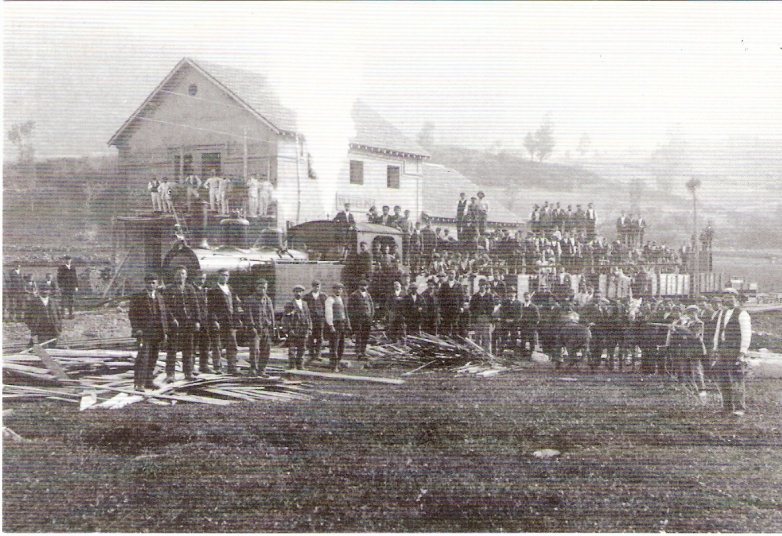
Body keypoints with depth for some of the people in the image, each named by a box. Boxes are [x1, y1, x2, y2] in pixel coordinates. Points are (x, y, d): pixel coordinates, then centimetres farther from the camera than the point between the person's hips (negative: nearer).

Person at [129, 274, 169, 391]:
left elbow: (164, 315, 17)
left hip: (157, 333, 5)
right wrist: (137, 329, -13)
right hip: (144, 332, -5)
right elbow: (132, 314, -3)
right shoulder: (137, 297, 0)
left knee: (153, 358, 8)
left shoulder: (160, 297, 16)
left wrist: (165, 331, 11)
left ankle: (148, 381, 16)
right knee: (143, 357, -11)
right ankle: (138, 383, -9)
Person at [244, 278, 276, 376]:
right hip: (255, 330, -5)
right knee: (255, 350, -13)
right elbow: (248, 314, -6)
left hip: (266, 329, 5)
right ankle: (253, 369, -7)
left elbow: (271, 314, 16)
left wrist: (271, 327, 7)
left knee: (266, 351, 3)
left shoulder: (268, 300, 15)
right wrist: (252, 327, -14)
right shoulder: (249, 299, 0)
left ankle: (262, 370, 11)